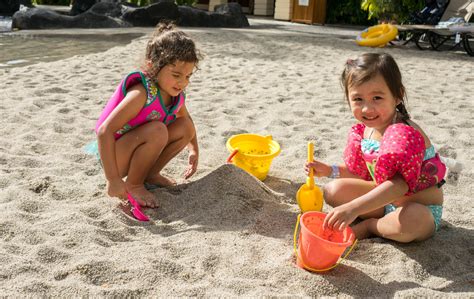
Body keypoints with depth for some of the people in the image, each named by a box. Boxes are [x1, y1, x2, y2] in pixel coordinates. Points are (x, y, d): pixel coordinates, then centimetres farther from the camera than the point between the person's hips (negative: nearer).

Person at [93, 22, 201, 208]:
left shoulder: (176, 96, -5)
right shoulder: (141, 94, -29)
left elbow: (187, 120, 19)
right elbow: (105, 131, -33)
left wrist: (194, 150, 19)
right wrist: (113, 179, -34)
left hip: (136, 151, 7)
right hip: (114, 154, -7)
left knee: (185, 127, -4)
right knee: (157, 130, -33)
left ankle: (150, 174, 7)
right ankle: (133, 185, -13)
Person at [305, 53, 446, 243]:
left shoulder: (405, 134, -29)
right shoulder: (363, 131, -5)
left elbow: (400, 185, -39)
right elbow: (360, 173, 10)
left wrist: (353, 208, -47)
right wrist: (330, 170, -6)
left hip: (422, 209, -6)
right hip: (384, 199, 6)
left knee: (411, 220, -40)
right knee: (334, 190, -2)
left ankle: (369, 225, -8)